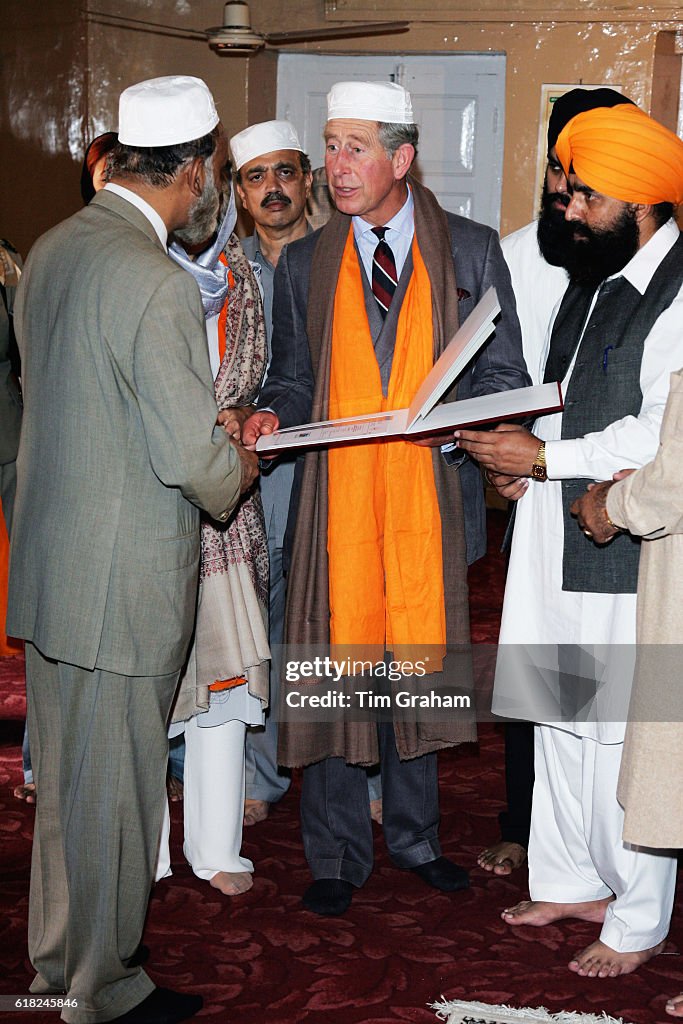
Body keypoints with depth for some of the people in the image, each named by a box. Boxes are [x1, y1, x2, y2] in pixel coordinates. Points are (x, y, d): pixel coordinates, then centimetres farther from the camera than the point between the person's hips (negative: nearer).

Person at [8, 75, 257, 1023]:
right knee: (114, 790, 7)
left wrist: (211, 440, 15)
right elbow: (193, 460, -23)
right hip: (121, 586, -9)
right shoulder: (157, 284, -23)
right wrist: (239, 468, 0)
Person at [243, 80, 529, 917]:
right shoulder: (303, 264, 9)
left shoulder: (472, 250, 4)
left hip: (431, 493, 0)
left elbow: (502, 373, 5)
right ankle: (337, 855, 19)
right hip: (336, 494, 1)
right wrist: (271, 415, -8)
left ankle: (413, 836, 31)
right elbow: (293, 378, 15)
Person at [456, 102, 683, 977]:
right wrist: (516, 446, 5)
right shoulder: (593, 277, 14)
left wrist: (545, 458, -17)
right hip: (559, 543, 9)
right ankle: (571, 882, 34)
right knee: (559, 718, 17)